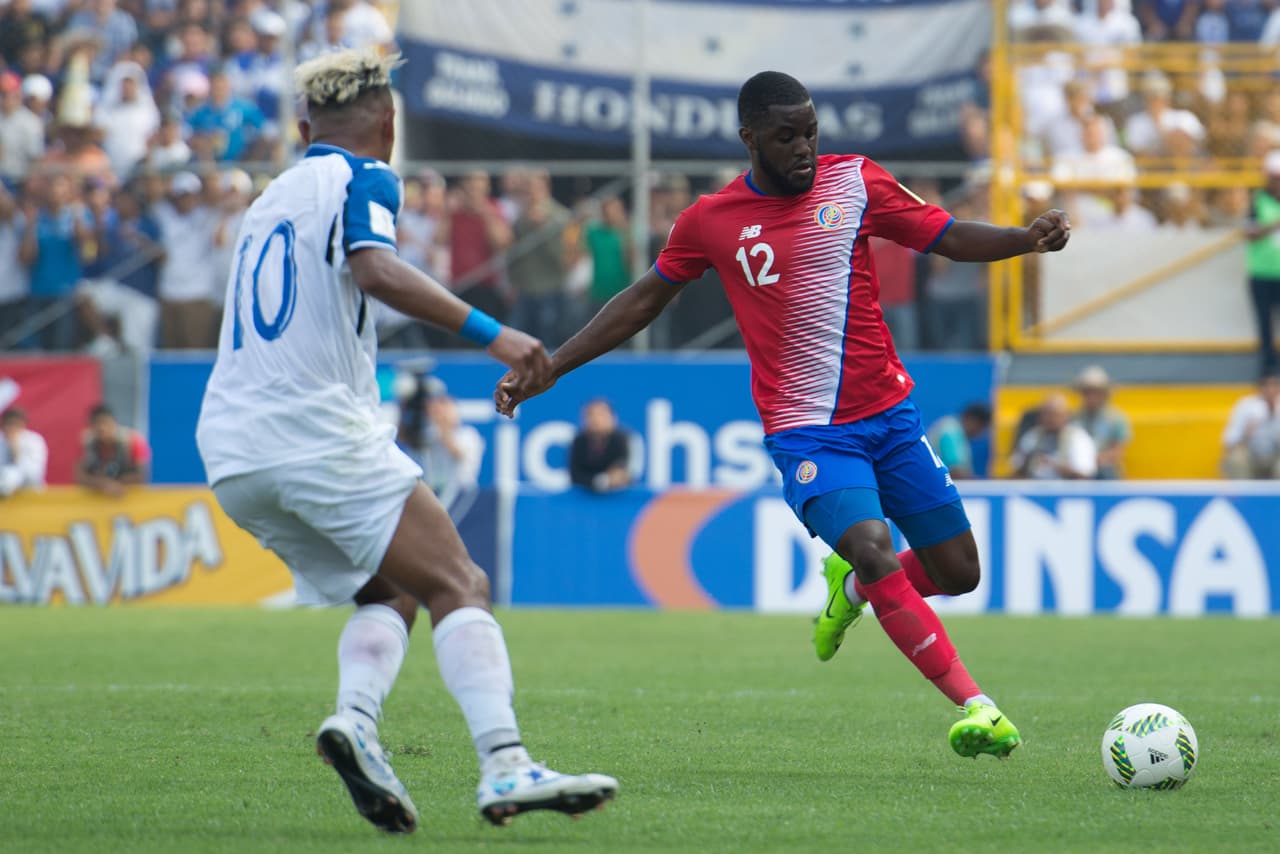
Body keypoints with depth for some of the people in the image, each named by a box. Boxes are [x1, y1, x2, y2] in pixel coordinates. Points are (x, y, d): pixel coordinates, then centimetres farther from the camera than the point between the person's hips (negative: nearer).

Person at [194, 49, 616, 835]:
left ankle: (355, 718, -11)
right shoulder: (362, 179, 0)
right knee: (459, 588, -7)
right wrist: (489, 333, -24)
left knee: (389, 593, 17)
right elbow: (376, 269, -20)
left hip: (232, 448, 8)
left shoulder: (274, 196, 23)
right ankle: (505, 768, -24)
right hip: (322, 434, -8)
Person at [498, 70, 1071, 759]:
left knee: (957, 570, 3)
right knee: (873, 549, -25)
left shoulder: (855, 182, 2)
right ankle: (976, 708, -26)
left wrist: (1025, 238, -13)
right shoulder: (711, 221, -1)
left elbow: (948, 238, 6)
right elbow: (644, 300, 12)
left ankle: (850, 587, 35)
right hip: (806, 431, -3)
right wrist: (548, 369, 10)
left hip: (889, 412, 3)